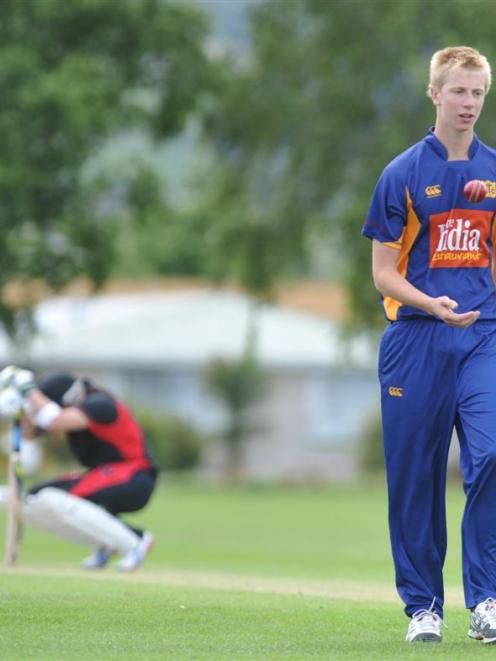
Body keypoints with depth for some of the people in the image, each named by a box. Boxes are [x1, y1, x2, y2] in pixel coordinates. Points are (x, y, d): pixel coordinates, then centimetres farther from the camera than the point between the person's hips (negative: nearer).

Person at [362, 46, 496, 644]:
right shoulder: (403, 174, 0)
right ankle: (422, 605, 14)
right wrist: (432, 305, -17)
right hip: (416, 341, -1)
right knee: (414, 475, 2)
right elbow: (383, 273, 0)